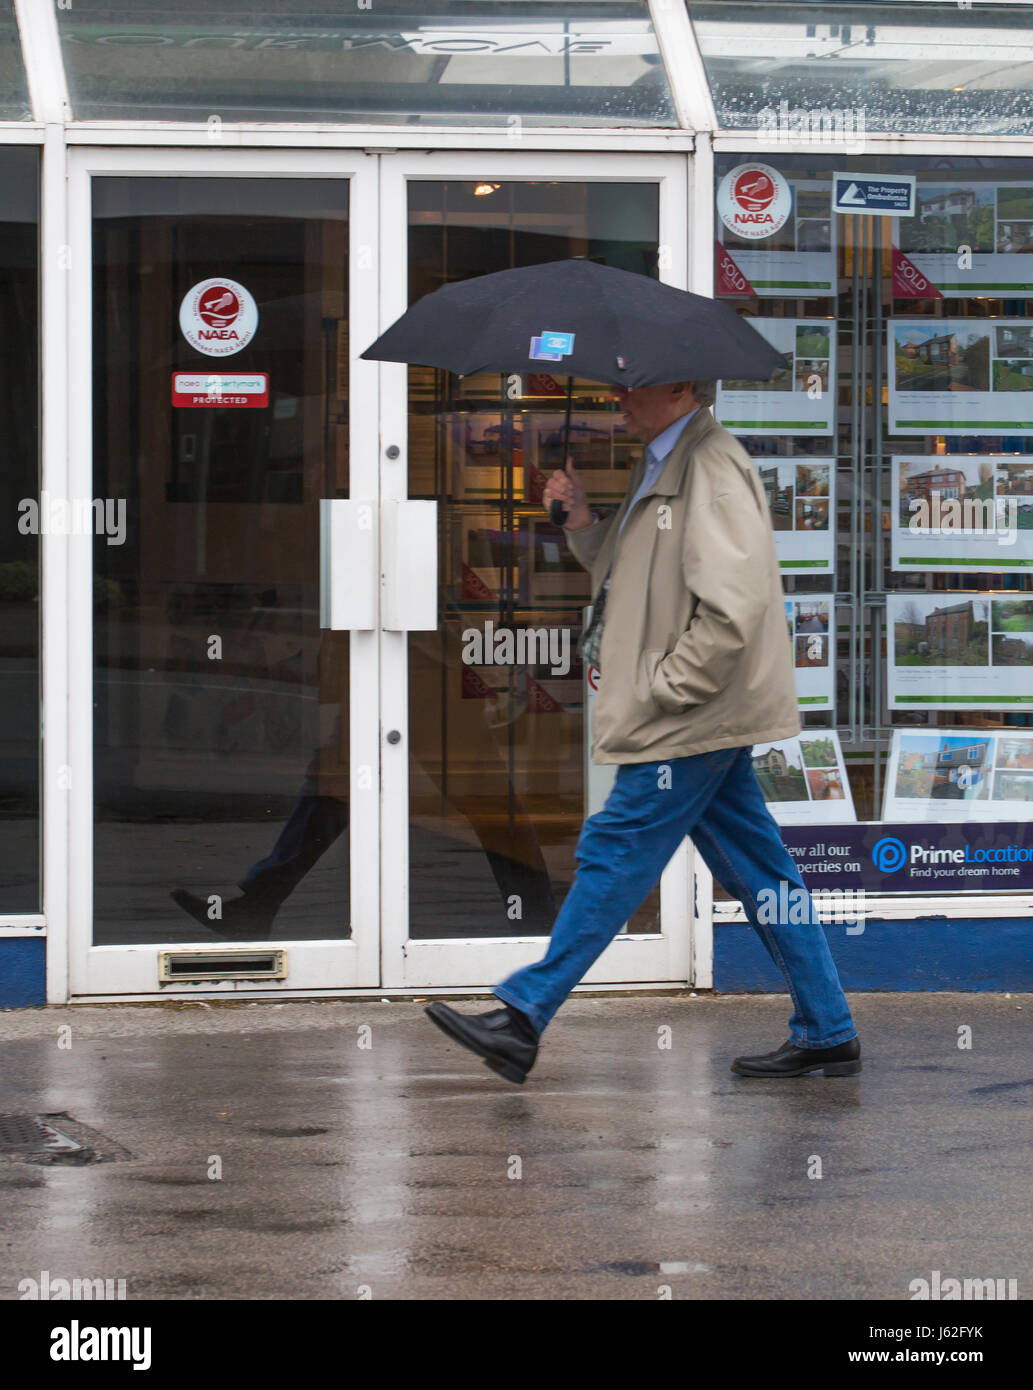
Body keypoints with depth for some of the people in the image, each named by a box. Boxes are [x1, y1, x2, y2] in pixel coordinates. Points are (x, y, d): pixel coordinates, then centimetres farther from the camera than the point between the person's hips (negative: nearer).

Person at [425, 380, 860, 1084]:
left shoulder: (714, 470, -18)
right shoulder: (661, 465, 15)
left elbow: (732, 608, -25)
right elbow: (622, 570, 26)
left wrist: (664, 686, -19)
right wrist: (582, 518, 9)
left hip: (694, 716, -10)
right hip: (704, 717, 10)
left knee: (616, 854, -5)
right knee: (758, 871, 11)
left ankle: (522, 1018, 0)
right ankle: (826, 1032, 14)